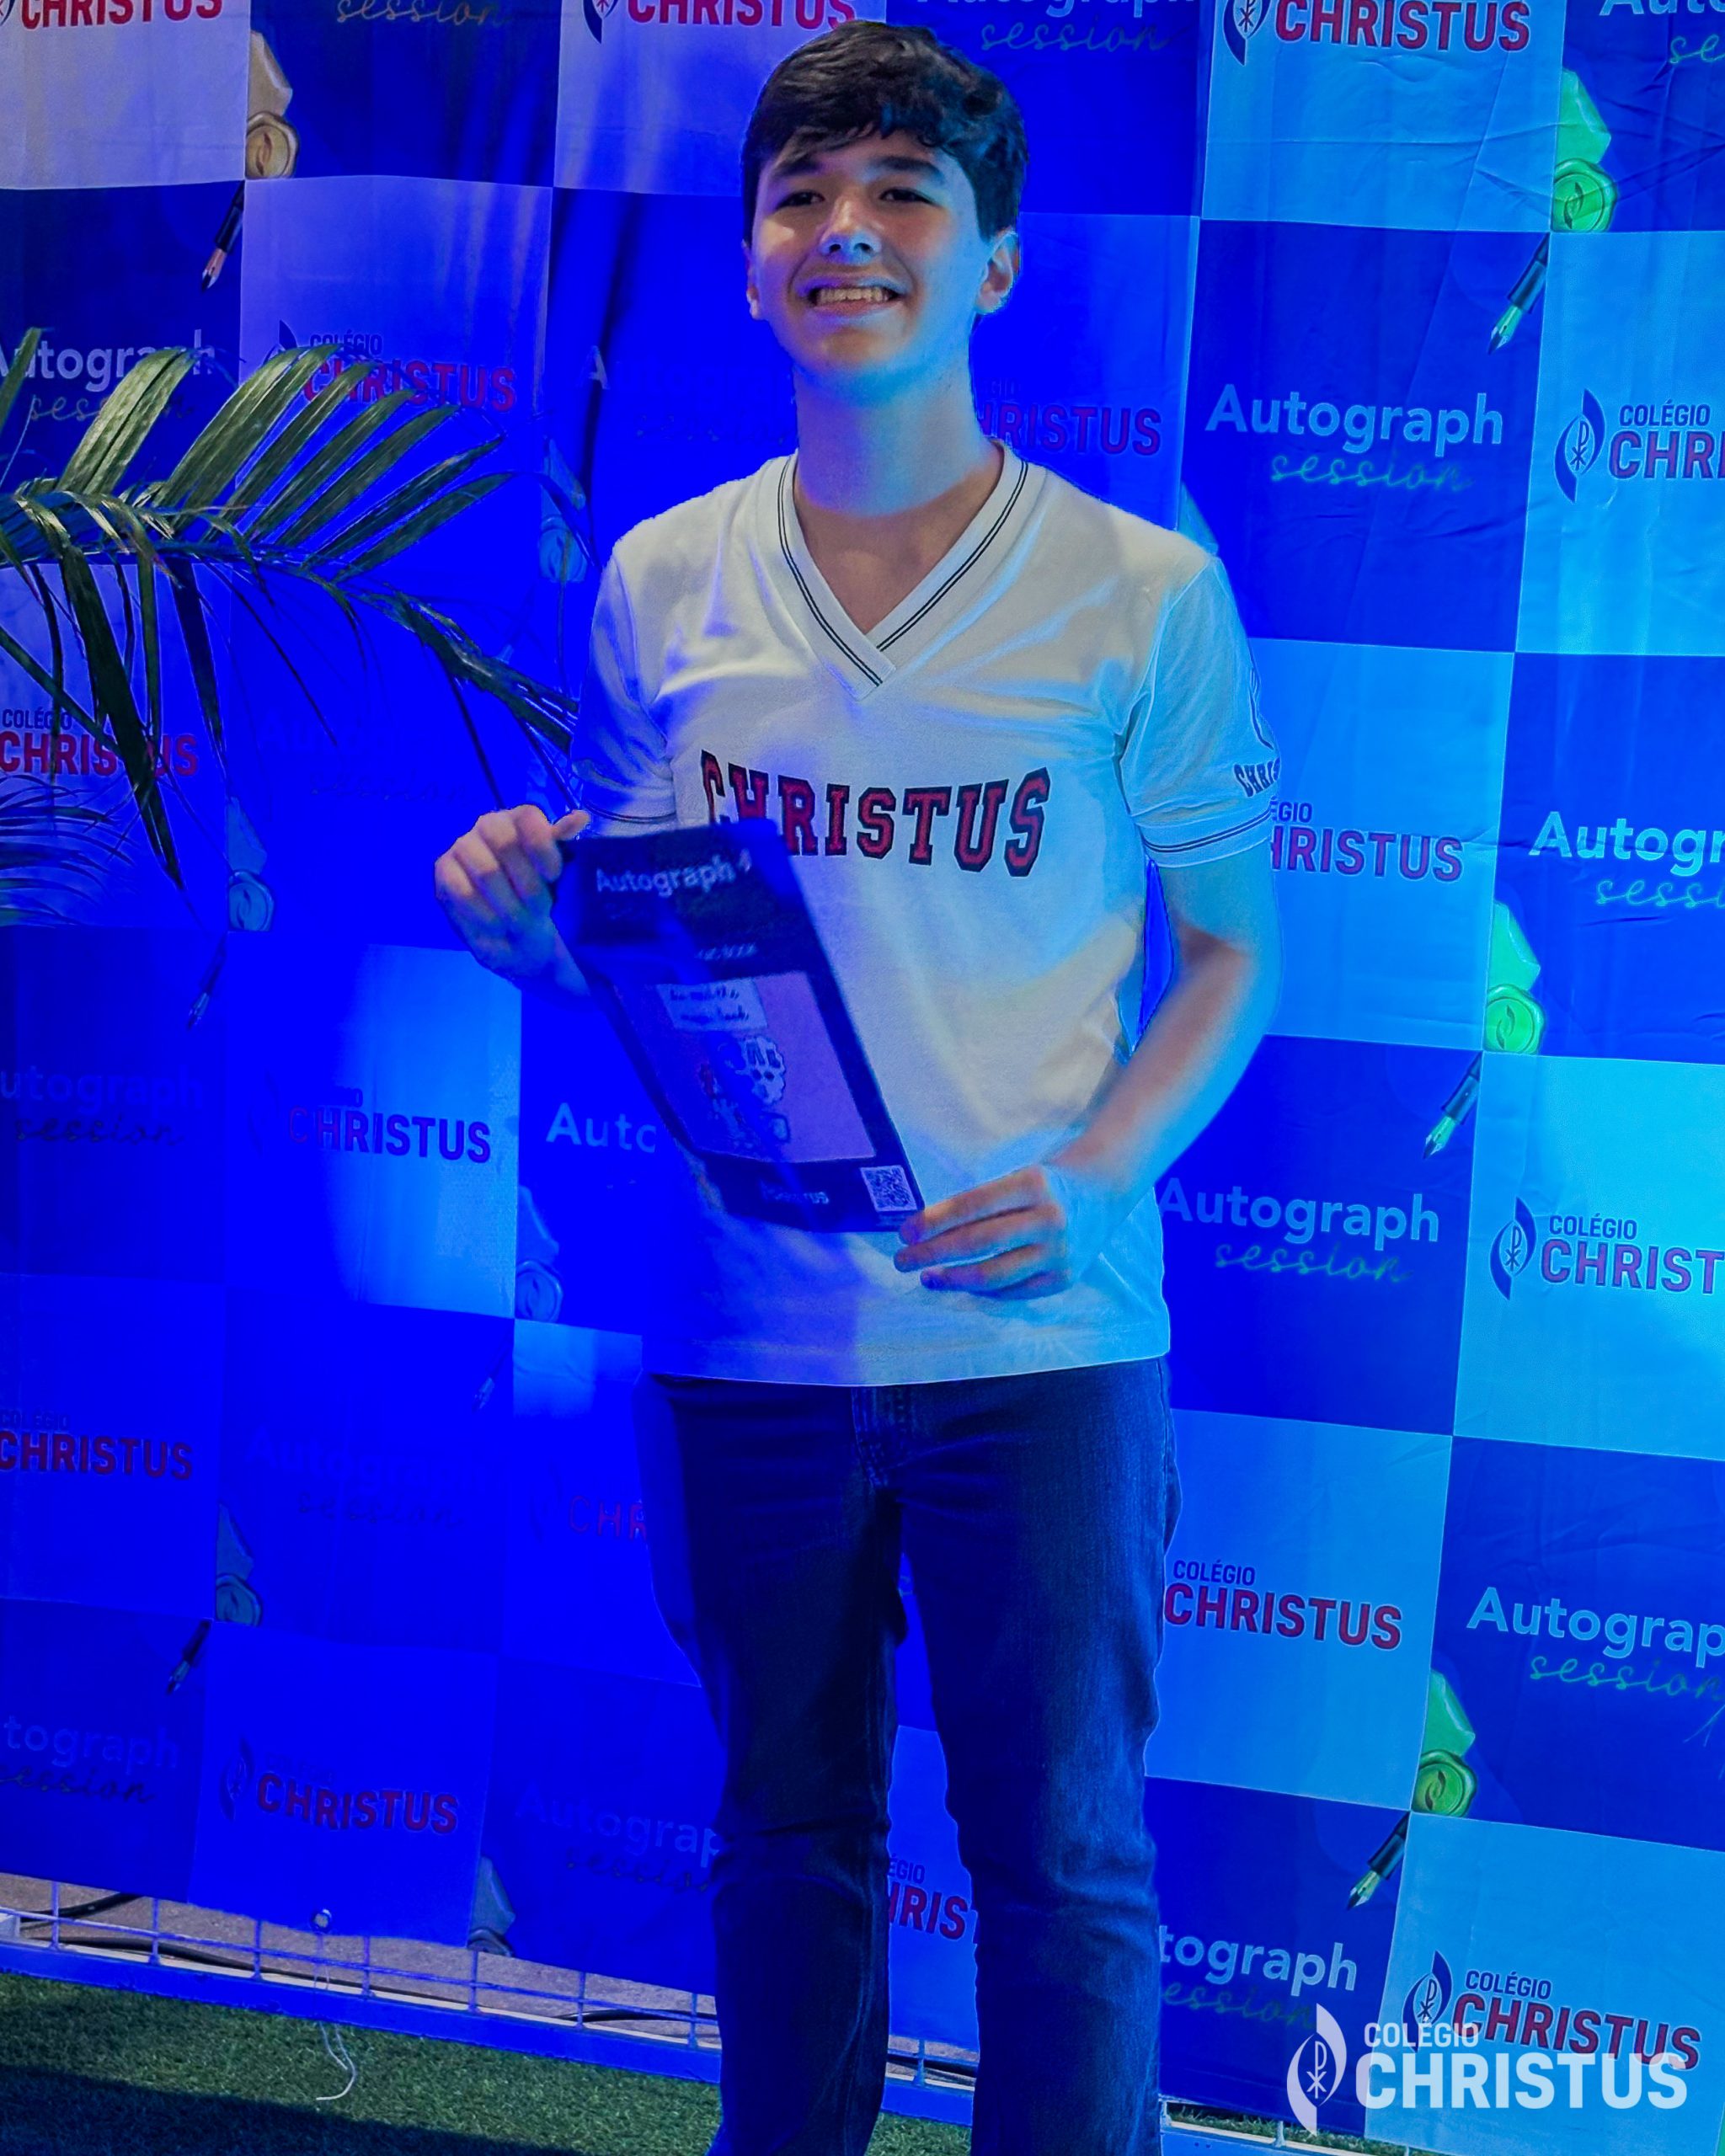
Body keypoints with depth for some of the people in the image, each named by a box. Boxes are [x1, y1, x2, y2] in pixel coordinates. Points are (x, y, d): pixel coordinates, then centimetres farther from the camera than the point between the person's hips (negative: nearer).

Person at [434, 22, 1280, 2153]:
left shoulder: (1142, 592, -5)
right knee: (787, 1832, 18)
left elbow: (1228, 951, 1)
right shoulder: (662, 581, 3)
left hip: (1038, 1328, -2)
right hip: (746, 1322, 3)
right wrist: (524, 914, -11)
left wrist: (1093, 1176, -15)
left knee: (1064, 1858, 7)